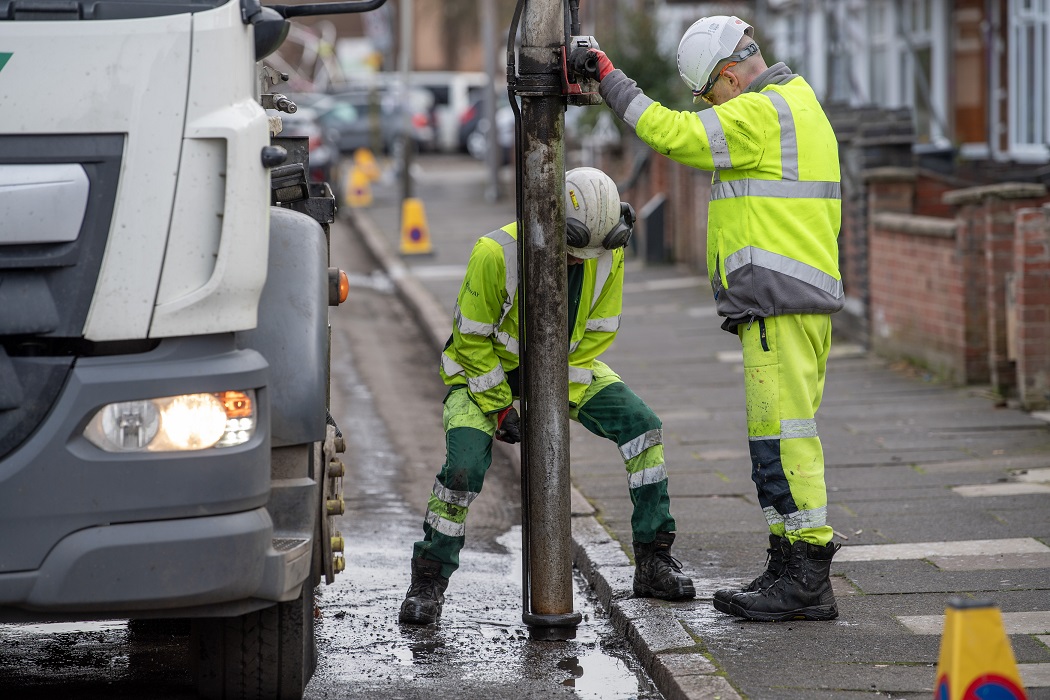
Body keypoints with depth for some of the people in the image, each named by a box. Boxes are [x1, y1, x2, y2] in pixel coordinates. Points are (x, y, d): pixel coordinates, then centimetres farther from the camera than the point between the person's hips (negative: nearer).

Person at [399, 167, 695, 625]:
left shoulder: (607, 255, -19)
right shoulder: (497, 253, -31)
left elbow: (597, 334, -8)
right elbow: (472, 338, -19)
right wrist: (498, 407, -18)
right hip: (487, 365, -4)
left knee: (641, 425, -14)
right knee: (464, 464, -24)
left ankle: (653, 561, -6)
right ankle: (428, 582, -4)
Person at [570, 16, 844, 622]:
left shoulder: (760, 113, -12)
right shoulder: (802, 107, 21)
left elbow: (673, 133, -19)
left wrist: (607, 75, -10)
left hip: (778, 300, -11)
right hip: (810, 295, 11)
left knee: (782, 434, -9)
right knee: (784, 437, 12)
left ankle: (807, 581, -8)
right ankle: (792, 570, 16)